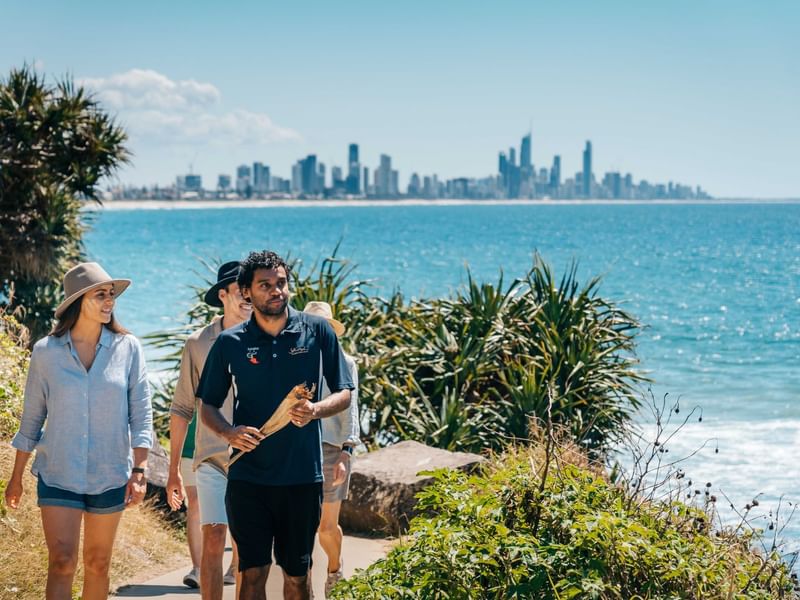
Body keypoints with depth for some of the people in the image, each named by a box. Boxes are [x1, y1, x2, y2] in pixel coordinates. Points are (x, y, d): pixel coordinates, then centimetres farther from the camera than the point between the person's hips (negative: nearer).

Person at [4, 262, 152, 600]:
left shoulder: (128, 348, -2)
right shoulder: (46, 351, -2)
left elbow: (141, 414, -1)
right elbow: (31, 419, 6)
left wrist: (139, 471, -9)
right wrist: (16, 477, 9)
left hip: (110, 476, 1)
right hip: (58, 475, -1)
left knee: (98, 564, 10)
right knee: (61, 562, -10)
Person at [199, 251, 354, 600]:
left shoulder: (317, 331, 0)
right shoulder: (230, 343, 1)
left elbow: (344, 394, 5)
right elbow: (208, 407, 7)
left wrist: (315, 410, -17)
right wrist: (229, 432, -14)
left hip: (302, 476, 0)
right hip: (248, 476, 0)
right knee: (253, 572, 1)